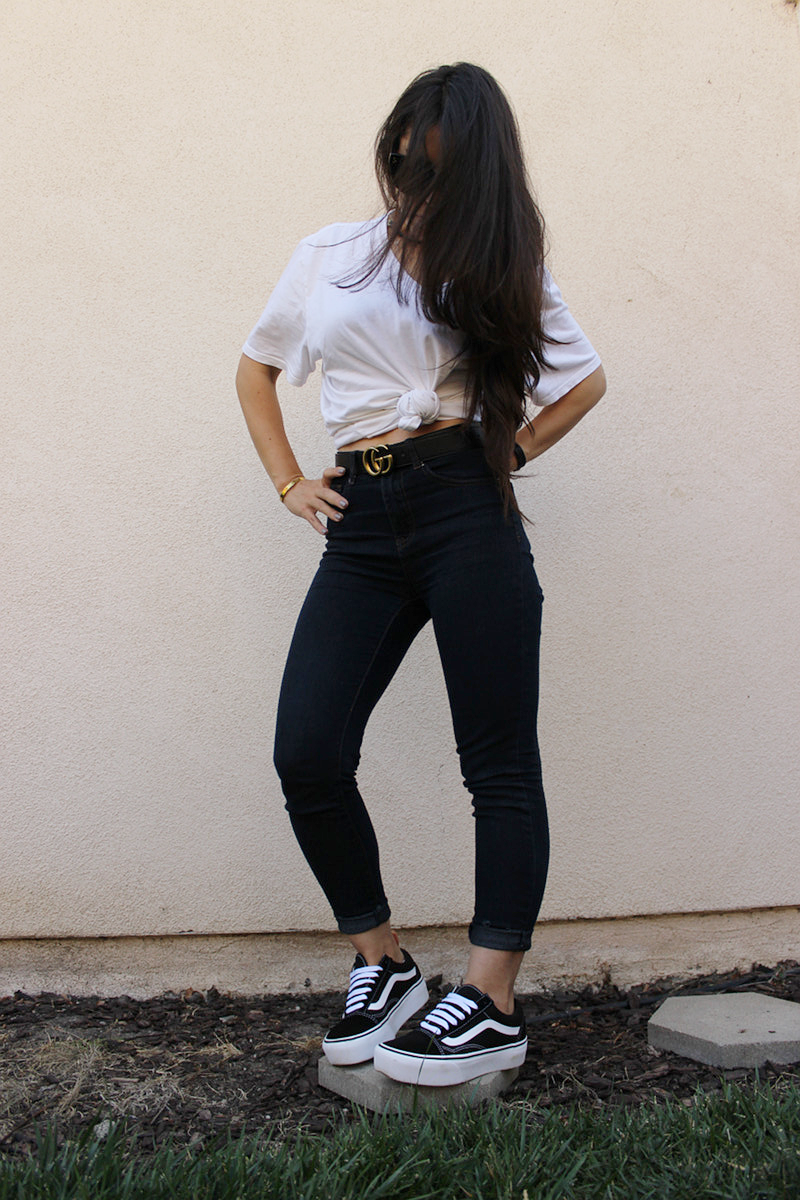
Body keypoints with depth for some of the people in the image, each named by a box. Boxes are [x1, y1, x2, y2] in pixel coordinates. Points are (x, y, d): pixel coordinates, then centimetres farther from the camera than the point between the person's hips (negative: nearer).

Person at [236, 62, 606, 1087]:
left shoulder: (499, 271, 11)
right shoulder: (328, 256, 16)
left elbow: (587, 378, 18)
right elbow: (256, 366, 24)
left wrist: (512, 449, 4)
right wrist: (288, 483, 12)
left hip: (468, 510, -2)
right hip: (363, 526, 3)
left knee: (499, 763, -4)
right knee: (306, 756, -8)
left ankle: (494, 1005, 4)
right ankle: (380, 965, 11)